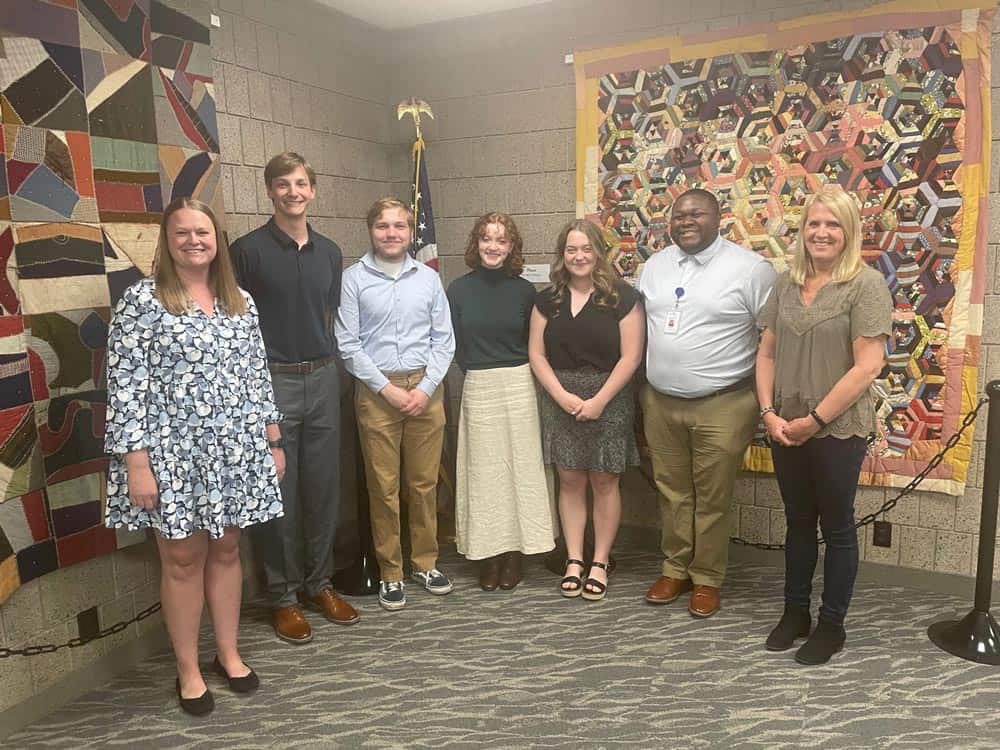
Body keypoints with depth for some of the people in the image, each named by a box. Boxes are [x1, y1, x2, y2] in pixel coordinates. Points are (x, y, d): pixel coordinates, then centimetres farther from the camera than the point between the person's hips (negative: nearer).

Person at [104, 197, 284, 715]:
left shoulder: (240, 301, 8)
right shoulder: (142, 300, -7)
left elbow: (257, 374, 11)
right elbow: (125, 385, -10)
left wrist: (273, 442, 10)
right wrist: (137, 461, -15)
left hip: (235, 450, 4)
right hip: (173, 453, -4)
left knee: (226, 551, 14)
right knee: (183, 559, 7)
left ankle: (229, 653, 31)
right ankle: (188, 669, 24)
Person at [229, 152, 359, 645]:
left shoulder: (329, 253, 10)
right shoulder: (248, 250, -5)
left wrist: (327, 365, 12)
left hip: (322, 380, 5)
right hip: (271, 382, -4)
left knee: (323, 487, 11)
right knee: (278, 492, 3)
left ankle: (318, 582, 27)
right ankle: (282, 596, 18)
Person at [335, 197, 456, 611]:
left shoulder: (428, 278, 7)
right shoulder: (355, 278, -1)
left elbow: (444, 340, 6)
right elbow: (348, 344, -4)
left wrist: (426, 388, -5)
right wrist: (388, 389, -9)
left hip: (426, 388, 2)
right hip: (377, 390, -2)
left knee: (424, 483, 9)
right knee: (383, 487, 4)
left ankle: (425, 562, 25)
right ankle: (390, 573, 18)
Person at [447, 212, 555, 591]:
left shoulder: (524, 290, 3)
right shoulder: (459, 289, 1)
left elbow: (534, 345, 8)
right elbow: (455, 346, 6)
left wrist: (514, 371, -1)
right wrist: (478, 367, 5)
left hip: (519, 384, 0)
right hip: (477, 388, 0)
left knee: (519, 465, 4)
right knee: (483, 468, 4)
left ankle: (515, 551, 16)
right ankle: (488, 552, 15)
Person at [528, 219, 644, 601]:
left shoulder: (622, 297, -4)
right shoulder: (548, 299, 7)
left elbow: (630, 357, -8)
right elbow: (537, 354, 4)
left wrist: (599, 400, -14)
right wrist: (562, 395, -8)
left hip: (608, 400, -3)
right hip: (560, 401, 3)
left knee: (604, 482, 4)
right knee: (570, 481, 6)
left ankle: (600, 563, 16)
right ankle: (573, 561, 17)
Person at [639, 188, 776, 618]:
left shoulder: (750, 268, -7)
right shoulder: (654, 266, 9)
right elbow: (638, 328, 15)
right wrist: (640, 392, 13)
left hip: (722, 406, -4)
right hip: (659, 402, 5)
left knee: (713, 498, 5)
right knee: (672, 491, 14)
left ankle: (707, 579, 21)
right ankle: (675, 569, 29)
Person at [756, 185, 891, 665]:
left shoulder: (866, 284, -9)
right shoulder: (787, 283, 7)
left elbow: (868, 366, -15)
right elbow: (767, 353, 8)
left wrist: (814, 419, -14)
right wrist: (769, 413, -4)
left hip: (838, 431, -5)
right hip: (786, 430, 5)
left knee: (836, 527, 9)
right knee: (798, 522, 17)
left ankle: (831, 625, 25)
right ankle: (795, 612, 32)